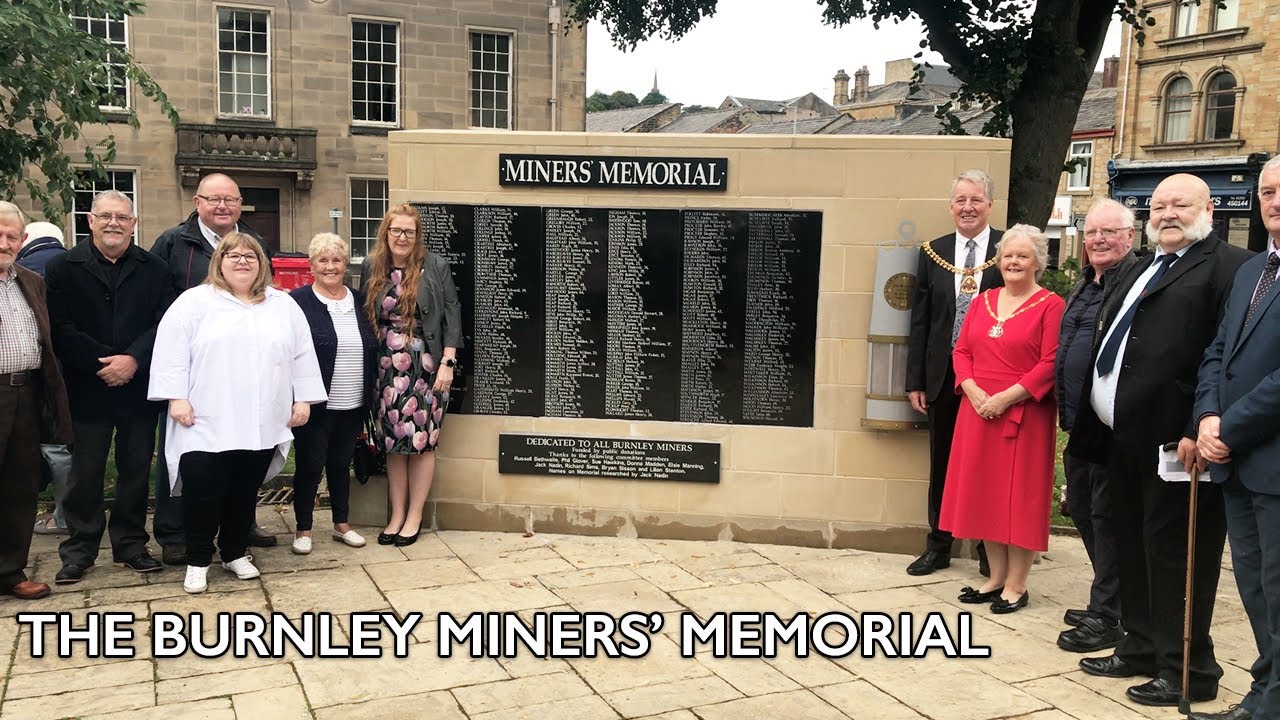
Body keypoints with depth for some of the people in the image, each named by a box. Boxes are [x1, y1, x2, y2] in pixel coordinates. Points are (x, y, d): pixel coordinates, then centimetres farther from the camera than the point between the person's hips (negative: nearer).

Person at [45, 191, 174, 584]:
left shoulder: (152, 268, 5)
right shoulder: (64, 268, 2)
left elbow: (166, 323, -2)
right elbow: (60, 329, -6)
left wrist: (133, 359, -15)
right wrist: (101, 363, -15)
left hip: (138, 387, 2)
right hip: (86, 390, -1)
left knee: (136, 470, 9)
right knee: (86, 473, 5)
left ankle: (130, 545, 22)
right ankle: (79, 550, 17)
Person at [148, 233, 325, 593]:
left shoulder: (283, 305, 11)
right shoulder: (194, 302, 0)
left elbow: (302, 354, 12)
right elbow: (171, 351, -4)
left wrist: (303, 399, 7)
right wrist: (176, 398, -11)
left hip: (262, 426, 3)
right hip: (206, 425, -3)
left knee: (245, 493, 12)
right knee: (202, 494, -2)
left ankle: (235, 553, 28)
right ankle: (198, 561, 14)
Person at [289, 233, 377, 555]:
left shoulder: (358, 302, 10)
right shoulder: (298, 301, -6)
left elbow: (372, 350, 14)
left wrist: (370, 395, 9)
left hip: (353, 406, 5)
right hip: (315, 404, -4)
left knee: (341, 464, 16)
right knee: (310, 465, 4)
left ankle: (342, 524, 29)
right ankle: (303, 529, 19)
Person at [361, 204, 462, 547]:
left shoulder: (435, 267, -3)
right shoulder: (371, 267, 5)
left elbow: (452, 315, -3)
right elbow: (364, 318, 9)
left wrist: (447, 363, -9)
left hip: (426, 366, -3)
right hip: (387, 367, 3)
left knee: (422, 439, 2)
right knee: (393, 441, 7)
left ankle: (414, 516, 14)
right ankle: (396, 515, 18)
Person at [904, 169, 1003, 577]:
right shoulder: (933, 253, 6)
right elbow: (920, 320, 6)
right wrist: (915, 381, 3)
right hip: (943, 374, 3)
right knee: (942, 464, 12)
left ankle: (990, 550, 22)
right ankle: (938, 547, 24)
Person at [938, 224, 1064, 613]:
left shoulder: (1051, 305, -6)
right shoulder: (983, 302, 13)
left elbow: (1050, 364, -13)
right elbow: (962, 351, 10)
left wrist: (1005, 398, -18)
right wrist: (974, 392, -7)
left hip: (1024, 414, -6)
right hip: (979, 411, 6)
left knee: (1019, 494, 1)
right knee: (985, 492, 10)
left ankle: (1016, 585, 10)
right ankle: (996, 577, 22)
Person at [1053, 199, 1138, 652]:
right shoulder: (1085, 285, 17)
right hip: (1079, 423, 10)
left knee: (1106, 516, -1)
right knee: (1082, 510, 17)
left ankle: (1107, 618, 11)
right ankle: (1105, 601, 32)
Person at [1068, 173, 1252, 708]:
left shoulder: (1229, 268, -7)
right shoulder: (1136, 274, 21)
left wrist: (1201, 429, -22)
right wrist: (1092, 423, 16)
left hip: (1173, 441, -9)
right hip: (1124, 440, 9)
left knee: (1174, 553, -1)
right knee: (1132, 548, 17)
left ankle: (1186, 671, 13)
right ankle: (1141, 648, 31)